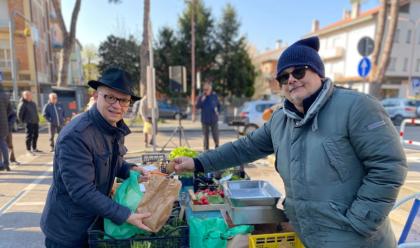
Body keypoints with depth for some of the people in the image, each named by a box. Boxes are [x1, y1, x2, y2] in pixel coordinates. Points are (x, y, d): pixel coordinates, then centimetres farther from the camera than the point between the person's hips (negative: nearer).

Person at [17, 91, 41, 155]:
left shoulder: (33, 103, 12)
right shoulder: (22, 104, -12)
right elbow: (19, 114, -11)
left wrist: (37, 119, 15)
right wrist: (23, 121, -5)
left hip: (35, 122, 8)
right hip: (29, 123, -8)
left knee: (35, 136, 14)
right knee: (29, 136, -3)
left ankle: (34, 148, 26)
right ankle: (28, 150, 6)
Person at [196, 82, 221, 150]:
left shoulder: (214, 96, 3)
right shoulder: (201, 97, 0)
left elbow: (218, 105, 14)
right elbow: (197, 107, -6)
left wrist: (218, 111, -3)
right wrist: (202, 101, -19)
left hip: (214, 119, 0)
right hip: (205, 120, 0)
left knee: (215, 135, 4)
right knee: (205, 135, 7)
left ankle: (217, 147, 26)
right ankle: (206, 149, 18)